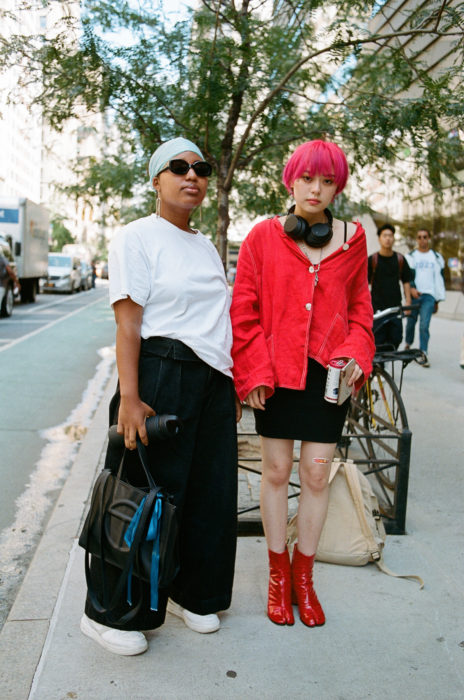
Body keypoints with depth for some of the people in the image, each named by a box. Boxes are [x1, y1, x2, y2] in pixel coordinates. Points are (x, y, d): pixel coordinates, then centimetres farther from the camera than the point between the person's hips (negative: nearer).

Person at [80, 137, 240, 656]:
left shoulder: (205, 246, 18)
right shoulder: (137, 237, -4)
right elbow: (127, 323, -12)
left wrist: (234, 385, 17)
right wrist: (129, 397, -20)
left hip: (213, 381, 8)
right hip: (162, 376, -7)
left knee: (210, 492, 11)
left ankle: (191, 594, 30)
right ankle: (112, 613, 17)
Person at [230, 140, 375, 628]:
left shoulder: (352, 239, 6)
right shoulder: (263, 236, 0)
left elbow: (360, 305, 12)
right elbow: (244, 309, 0)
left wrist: (356, 355, -4)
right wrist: (252, 372, -6)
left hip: (328, 371, 1)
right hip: (276, 370, -1)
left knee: (318, 473, 5)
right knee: (276, 470, 6)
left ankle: (303, 575, 25)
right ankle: (278, 574, 24)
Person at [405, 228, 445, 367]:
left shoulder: (436, 257, 12)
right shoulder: (411, 256, 9)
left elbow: (439, 278, 14)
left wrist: (438, 300, 11)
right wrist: (411, 288, -17)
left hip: (428, 296, -1)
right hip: (413, 295, 1)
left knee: (424, 325, -12)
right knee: (410, 323, 10)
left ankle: (423, 354, -10)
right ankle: (408, 344, 35)